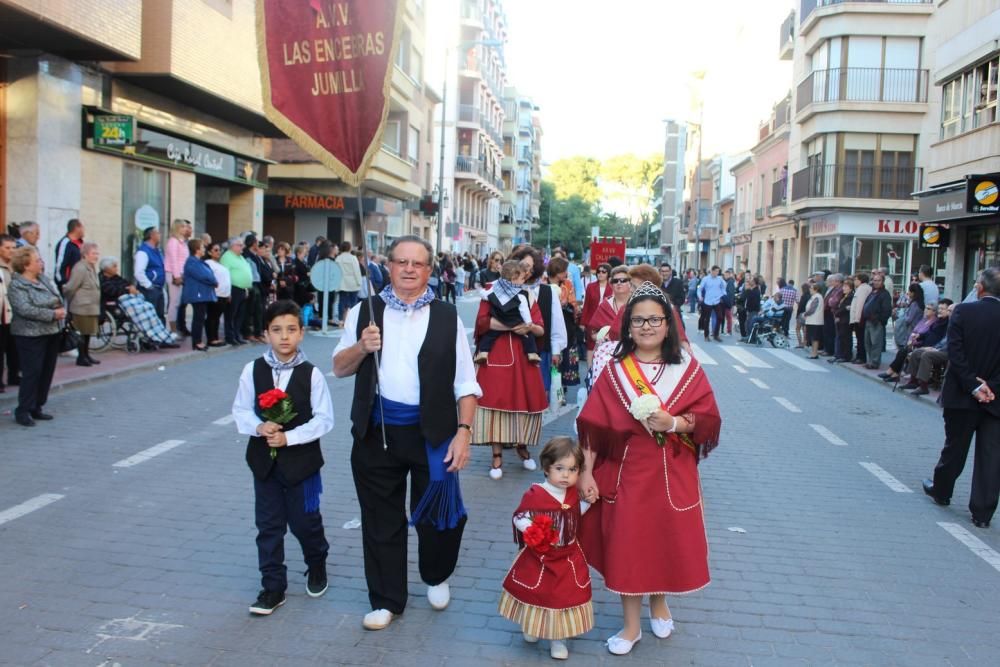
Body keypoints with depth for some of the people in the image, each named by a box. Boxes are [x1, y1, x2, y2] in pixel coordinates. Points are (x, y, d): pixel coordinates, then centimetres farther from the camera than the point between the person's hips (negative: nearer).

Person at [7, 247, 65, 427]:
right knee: (32, 373, -5)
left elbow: (58, 297, 15)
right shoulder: (16, 286, -12)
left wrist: (61, 309, -8)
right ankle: (23, 411, 5)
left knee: (47, 371, 10)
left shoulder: (44, 279, 10)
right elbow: (25, 309, -23)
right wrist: (53, 314, -22)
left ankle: (36, 407, 21)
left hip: (52, 333, 7)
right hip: (31, 336, -7)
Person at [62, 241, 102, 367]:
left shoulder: (92, 267, 14)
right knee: (83, 333, -3)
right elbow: (70, 288, -15)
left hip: (91, 307, 9)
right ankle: (81, 357, 5)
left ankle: (86, 355, 26)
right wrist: (69, 302, -4)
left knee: (88, 332, 16)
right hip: (82, 308, -9)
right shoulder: (80, 268, -16)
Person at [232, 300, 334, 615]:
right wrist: (259, 427, -17)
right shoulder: (253, 370, -4)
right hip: (264, 459, 2)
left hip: (301, 460, -2)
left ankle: (317, 565, 39)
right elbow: (241, 410, 2)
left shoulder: (311, 374, -11)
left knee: (305, 521, 11)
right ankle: (273, 587, 21)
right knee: (268, 526, 9)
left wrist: (289, 437, -19)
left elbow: (324, 419, -10)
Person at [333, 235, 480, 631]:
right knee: (381, 518, 11)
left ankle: (436, 577, 38)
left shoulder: (447, 317, 1)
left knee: (435, 512, 7)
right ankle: (386, 600, 28)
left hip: (432, 432, -1)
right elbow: (339, 368, 8)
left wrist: (464, 430, -8)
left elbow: (465, 382, 1)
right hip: (377, 431, 1)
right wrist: (362, 347, -12)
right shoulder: (365, 312, 5)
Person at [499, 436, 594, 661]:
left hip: (568, 558, 4)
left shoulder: (573, 493, -4)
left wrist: (589, 501, 0)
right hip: (539, 557, -3)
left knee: (564, 596, 11)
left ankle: (558, 638, 29)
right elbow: (519, 518, -15)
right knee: (535, 592, 16)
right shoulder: (534, 495, -21)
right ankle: (532, 627, 44)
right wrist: (531, 529, -34)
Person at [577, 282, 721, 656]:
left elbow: (709, 420, -3)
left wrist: (673, 422, -20)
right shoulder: (613, 369, -4)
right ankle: (631, 625, 23)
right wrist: (586, 472, -9)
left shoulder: (688, 369, -2)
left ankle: (659, 604, 41)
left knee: (668, 538, 12)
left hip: (673, 472, 1)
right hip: (627, 471, -1)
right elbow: (594, 425, -5)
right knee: (627, 543, 5)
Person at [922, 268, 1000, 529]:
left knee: (954, 447, 16)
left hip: (962, 395, -1)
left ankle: (941, 490, 33)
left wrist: (973, 386, -12)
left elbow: (955, 352, -14)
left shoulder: (963, 311, -10)